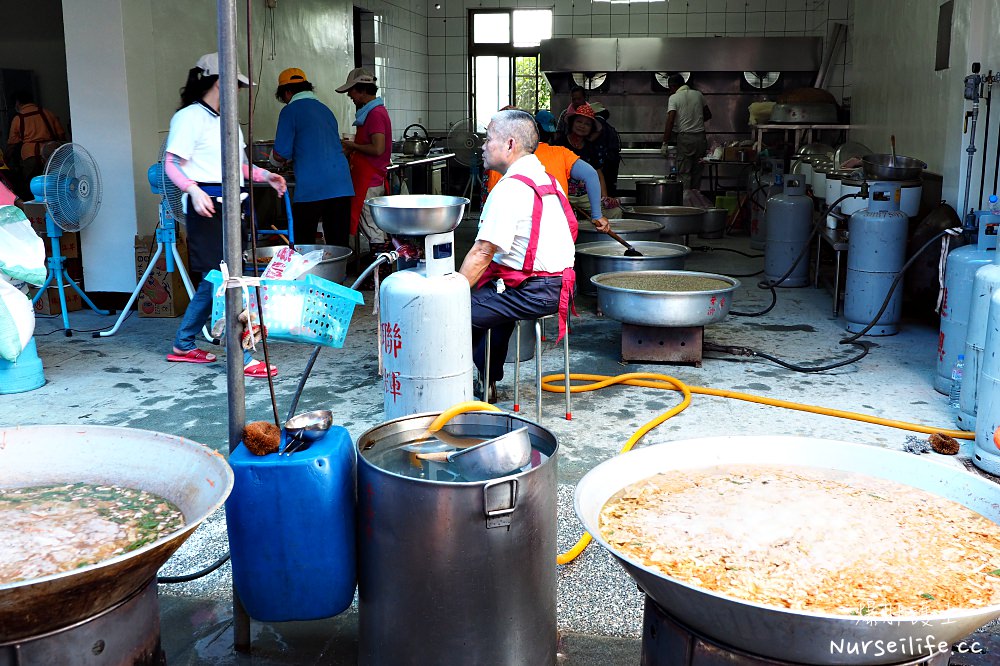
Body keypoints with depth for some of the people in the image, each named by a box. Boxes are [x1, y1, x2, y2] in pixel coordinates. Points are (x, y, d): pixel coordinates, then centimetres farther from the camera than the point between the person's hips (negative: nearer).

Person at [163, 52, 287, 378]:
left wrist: (265, 176, 10)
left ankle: (183, 345, 26)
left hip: (230, 205, 9)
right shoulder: (189, 117, -7)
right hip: (207, 206, -9)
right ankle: (241, 358, -8)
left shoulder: (225, 120, 19)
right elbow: (172, 165, -11)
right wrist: (194, 190, -27)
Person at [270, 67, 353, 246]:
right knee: (339, 243, 6)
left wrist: (275, 159, 18)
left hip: (311, 188, -6)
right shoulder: (325, 109, 19)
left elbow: (280, 154, -6)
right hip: (341, 185, 6)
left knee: (304, 245, 4)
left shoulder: (291, 111, -1)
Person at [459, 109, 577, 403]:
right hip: (558, 285, 11)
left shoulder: (510, 188, -17)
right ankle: (487, 382, 33)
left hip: (531, 292, -11)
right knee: (482, 293, 30)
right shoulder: (546, 178, 13)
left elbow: (483, 252, -20)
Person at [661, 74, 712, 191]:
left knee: (684, 173, -1)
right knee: (697, 172, 12)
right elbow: (708, 115, 17)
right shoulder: (698, 94, 9)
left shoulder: (674, 98, -6)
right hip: (701, 137, 5)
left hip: (685, 137, -5)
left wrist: (665, 144, -11)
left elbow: (670, 122, -14)